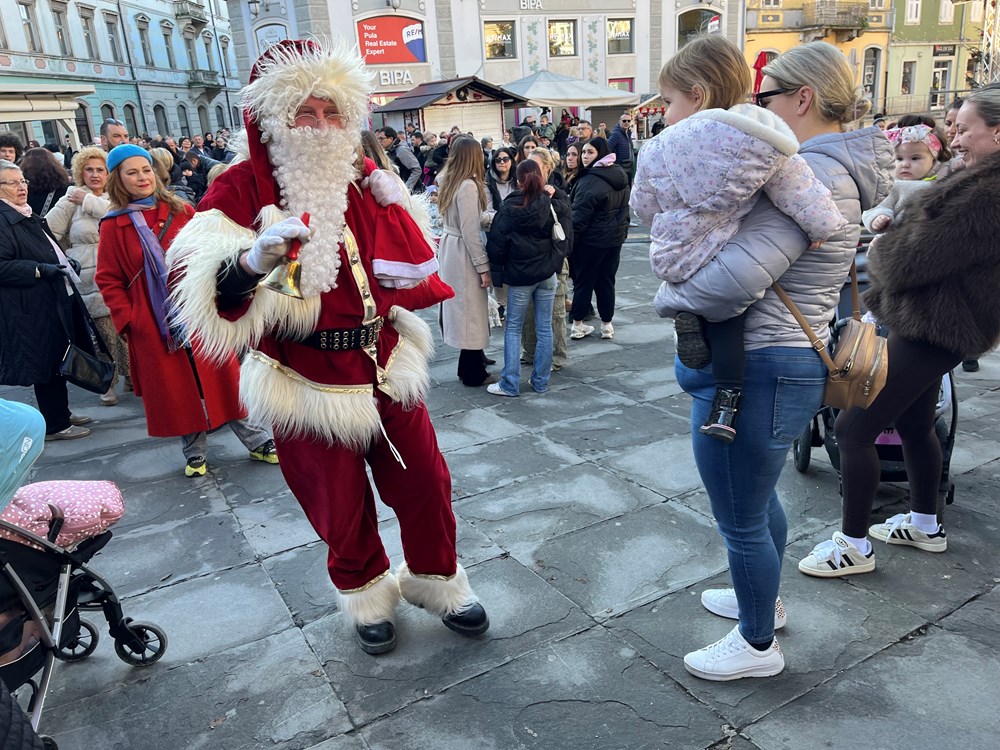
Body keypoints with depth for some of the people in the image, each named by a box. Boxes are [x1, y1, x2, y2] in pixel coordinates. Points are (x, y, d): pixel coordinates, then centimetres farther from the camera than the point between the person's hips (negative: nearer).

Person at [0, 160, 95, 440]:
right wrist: (41, 269, -26)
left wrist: (64, 263, 14)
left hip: (58, 298, 10)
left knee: (59, 360, 17)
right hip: (34, 308, -10)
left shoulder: (28, 215, 15)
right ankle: (55, 425, 12)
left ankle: (61, 414, 31)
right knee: (47, 362, 0)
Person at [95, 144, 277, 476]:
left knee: (222, 377, 5)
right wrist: (127, 319, -7)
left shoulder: (182, 211, 3)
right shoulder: (113, 226, -1)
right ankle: (194, 452, 23)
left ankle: (257, 441, 15)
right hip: (154, 325, -1)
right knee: (175, 387, 8)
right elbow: (109, 281, 2)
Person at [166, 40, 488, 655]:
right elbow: (205, 282, -24)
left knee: (425, 482, 11)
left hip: (385, 368, 4)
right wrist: (255, 258, -43)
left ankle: (437, 579, 36)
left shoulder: (362, 182, 6)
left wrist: (393, 205, -5)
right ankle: (366, 594, 39)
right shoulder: (246, 187, -8)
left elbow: (411, 275, 10)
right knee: (341, 503, 11)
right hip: (309, 382, -4)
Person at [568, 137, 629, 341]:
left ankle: (578, 325, 10)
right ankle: (607, 324, 17)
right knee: (607, 280, 12)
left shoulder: (591, 180, -20)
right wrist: (622, 229, 25)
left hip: (592, 239, -7)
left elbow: (581, 214, -20)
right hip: (615, 237, 7)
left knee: (583, 280, 4)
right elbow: (625, 208, 17)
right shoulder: (620, 177, 8)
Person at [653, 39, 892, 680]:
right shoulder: (837, 171, 12)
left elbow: (739, 274, -33)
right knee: (758, 495, 29)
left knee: (740, 519, 9)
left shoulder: (812, 172, -22)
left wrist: (670, 297, -16)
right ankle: (762, 598, 51)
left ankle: (758, 645, 31)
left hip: (756, 373, -11)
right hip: (793, 362, 11)